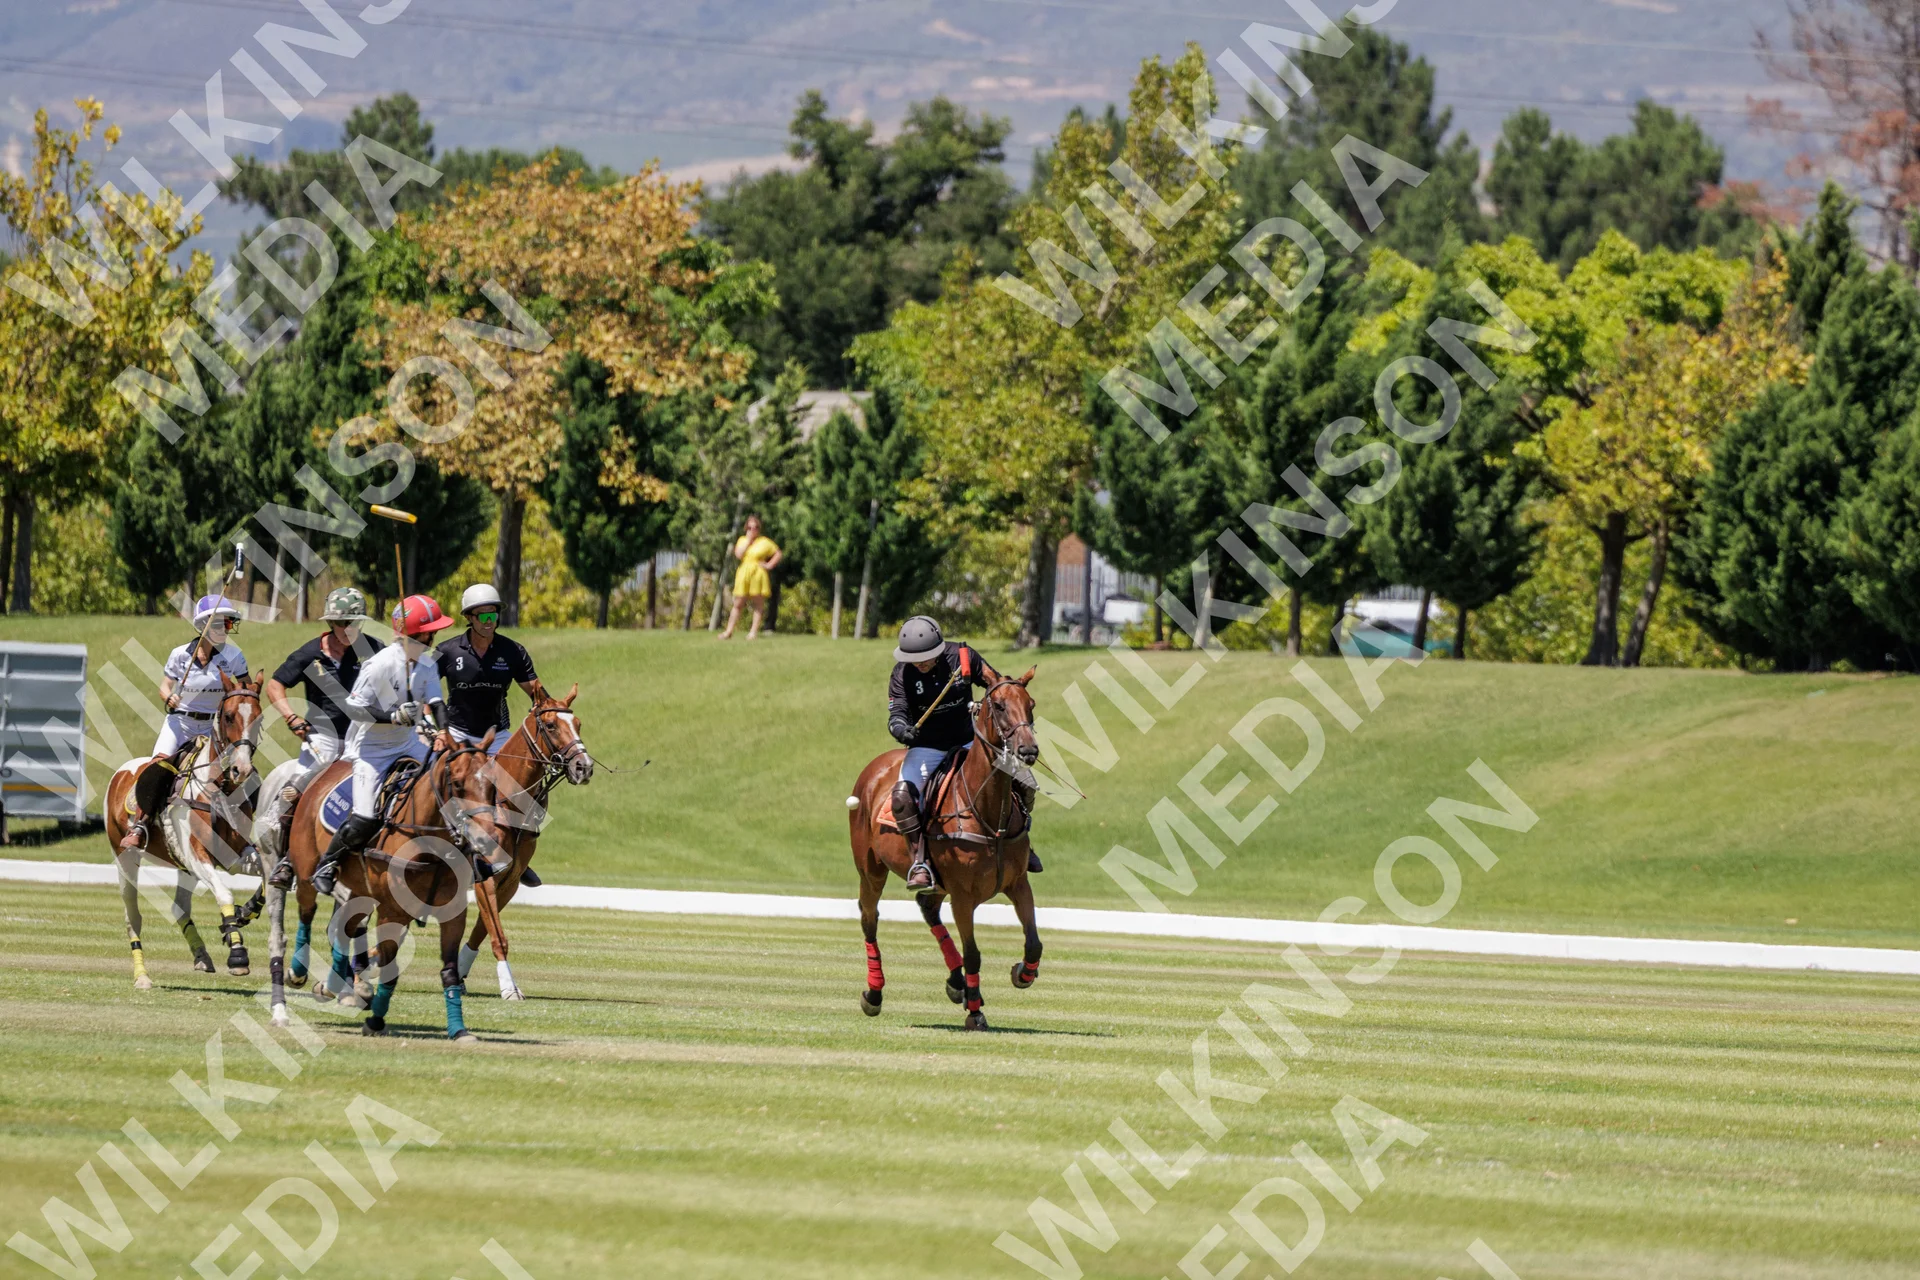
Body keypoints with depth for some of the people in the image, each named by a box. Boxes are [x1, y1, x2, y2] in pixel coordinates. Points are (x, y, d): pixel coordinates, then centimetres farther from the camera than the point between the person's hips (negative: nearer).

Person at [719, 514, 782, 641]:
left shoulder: (764, 542, 2)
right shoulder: (742, 540, 11)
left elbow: (779, 554, 3)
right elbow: (738, 554, -5)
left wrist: (769, 565, -7)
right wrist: (748, 541, -5)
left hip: (758, 574, -3)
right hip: (743, 574, 3)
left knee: (758, 604, 0)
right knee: (737, 604, 1)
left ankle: (754, 632, 4)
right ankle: (729, 631, 2)